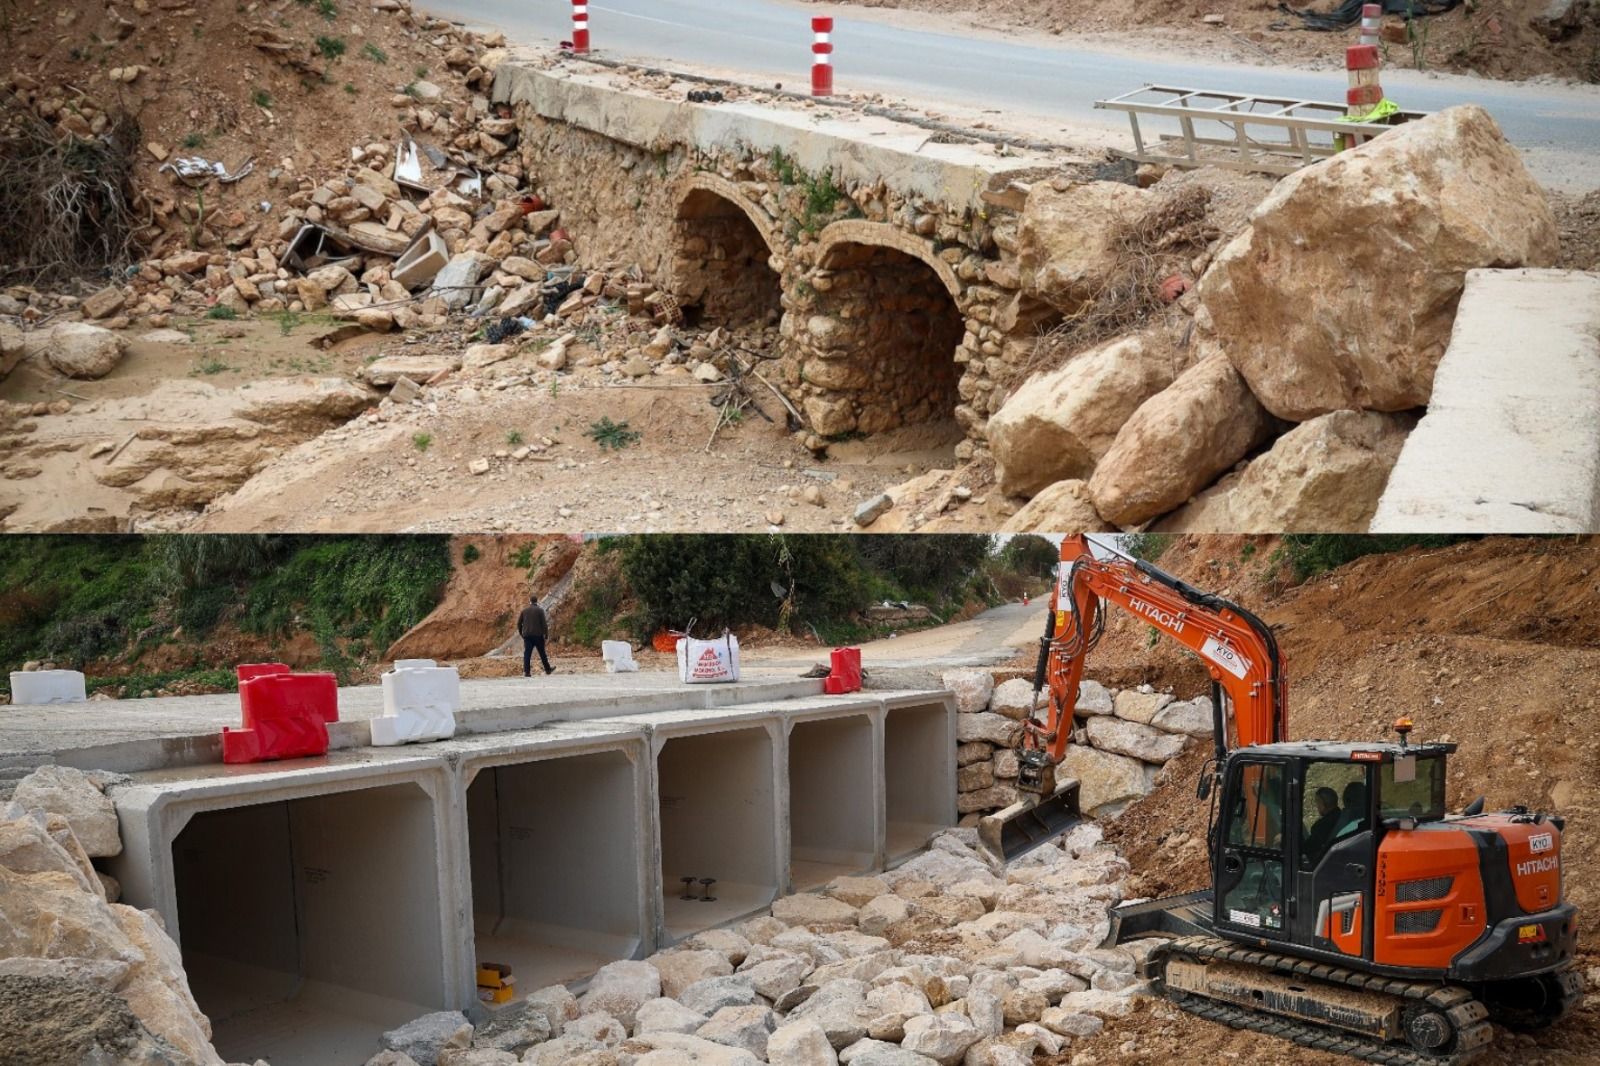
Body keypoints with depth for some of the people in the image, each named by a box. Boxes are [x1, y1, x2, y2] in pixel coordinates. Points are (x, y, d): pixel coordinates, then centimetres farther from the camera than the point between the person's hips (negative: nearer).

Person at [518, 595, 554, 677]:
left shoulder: (524, 610, 8)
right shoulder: (540, 610, -3)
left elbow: (519, 623, 9)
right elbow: (544, 623, -7)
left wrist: (521, 633, 19)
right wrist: (546, 633, 1)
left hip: (527, 635, 2)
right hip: (538, 635, -2)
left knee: (527, 654, -1)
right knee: (542, 653, 10)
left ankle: (526, 671, -10)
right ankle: (548, 669, 21)